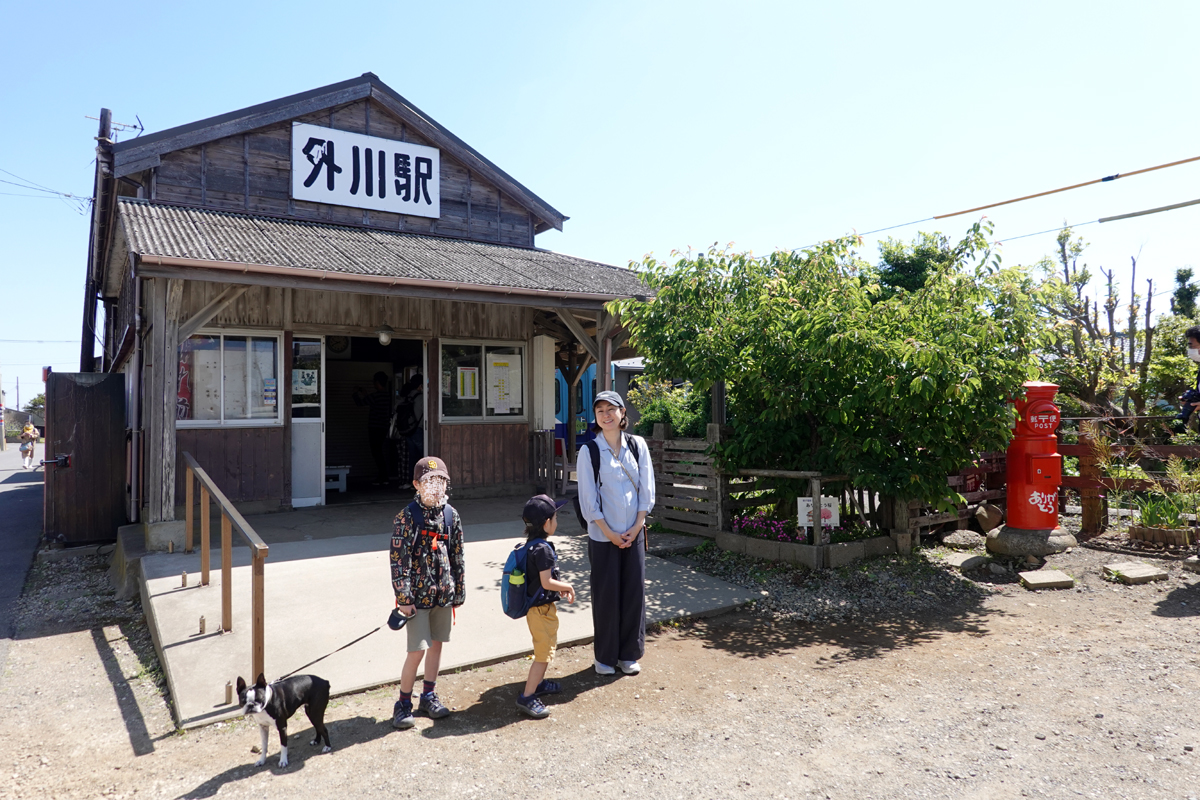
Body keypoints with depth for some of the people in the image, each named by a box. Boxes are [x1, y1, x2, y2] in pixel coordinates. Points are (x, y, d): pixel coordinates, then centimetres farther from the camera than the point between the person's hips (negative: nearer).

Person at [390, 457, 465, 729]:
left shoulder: (451, 515, 3)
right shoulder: (407, 517, -11)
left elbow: (457, 557, 9)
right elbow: (399, 559, -11)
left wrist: (458, 592, 10)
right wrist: (404, 598, -14)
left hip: (443, 593, 5)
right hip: (417, 594, -5)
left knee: (437, 644, 15)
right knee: (418, 649, -4)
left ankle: (429, 696, 32)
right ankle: (403, 703, 15)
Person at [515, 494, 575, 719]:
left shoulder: (532, 545, 5)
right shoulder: (543, 549, -25)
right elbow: (546, 582, -26)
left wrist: (561, 587, 9)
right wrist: (568, 587, -12)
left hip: (536, 606, 10)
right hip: (542, 608, -10)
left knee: (548, 647, 25)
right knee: (544, 653, -2)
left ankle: (536, 683, 40)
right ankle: (527, 697, 3)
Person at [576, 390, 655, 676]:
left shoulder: (637, 445, 1)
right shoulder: (589, 451, -6)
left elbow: (647, 488, 3)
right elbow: (588, 499, -6)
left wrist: (637, 527, -4)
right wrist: (610, 533, -9)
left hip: (634, 533, 3)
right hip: (603, 535, -2)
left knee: (634, 592, 7)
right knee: (606, 594, 4)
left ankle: (629, 654, 24)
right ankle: (605, 656, 21)